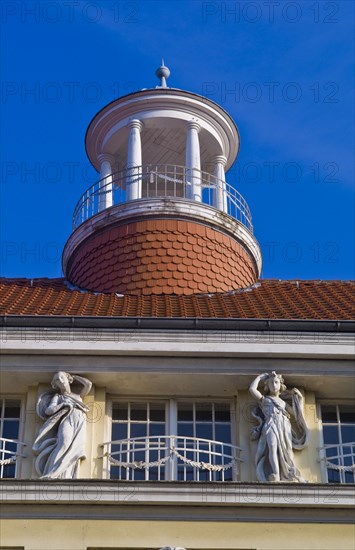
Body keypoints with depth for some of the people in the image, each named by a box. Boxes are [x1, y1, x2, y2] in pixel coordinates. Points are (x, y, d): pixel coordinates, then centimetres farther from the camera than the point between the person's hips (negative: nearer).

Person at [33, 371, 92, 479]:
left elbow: (88, 384, 24)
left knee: (74, 450, -27)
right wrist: (65, 404, 1)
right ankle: (50, 476, -48)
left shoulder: (78, 395, 34)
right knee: (64, 443, -35)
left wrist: (72, 377, 33)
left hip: (80, 423, 2)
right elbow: (48, 410, 9)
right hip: (66, 420, -2)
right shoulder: (57, 397, 25)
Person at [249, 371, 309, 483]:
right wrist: (260, 377, 20)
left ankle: (292, 476, -30)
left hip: (284, 427, 4)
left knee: (286, 450, -18)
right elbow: (252, 389, 7)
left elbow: (296, 413, 26)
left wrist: (298, 398, 25)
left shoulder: (283, 402, 32)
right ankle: (275, 476, -45)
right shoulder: (264, 399, 23)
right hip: (271, 425, -4)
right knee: (273, 446, -30)